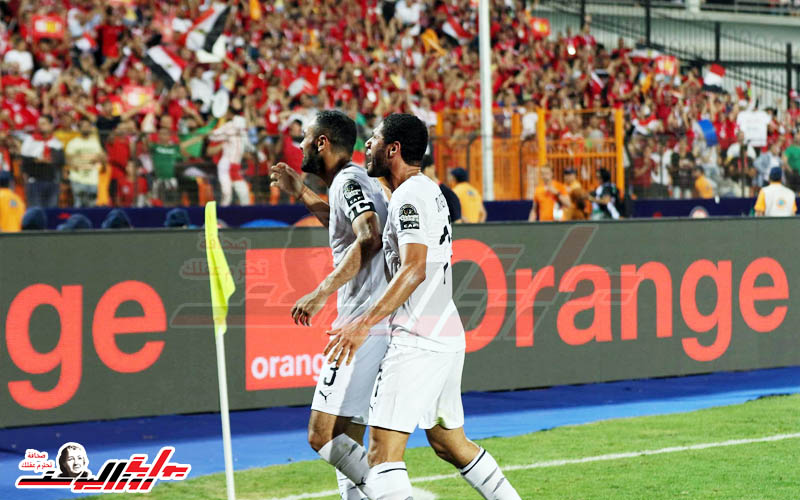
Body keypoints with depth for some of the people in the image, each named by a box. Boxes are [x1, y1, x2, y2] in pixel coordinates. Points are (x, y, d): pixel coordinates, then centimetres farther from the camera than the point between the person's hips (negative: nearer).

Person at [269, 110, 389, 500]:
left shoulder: (348, 180, -8)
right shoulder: (358, 182, 22)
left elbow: (368, 239, -26)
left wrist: (322, 292, -27)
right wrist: (302, 196, 41)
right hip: (376, 326, 10)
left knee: (322, 435, -14)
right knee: (345, 444, 10)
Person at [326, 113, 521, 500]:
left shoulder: (410, 196, -11)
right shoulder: (428, 190, 19)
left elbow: (414, 270, -23)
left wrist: (365, 323, -28)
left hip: (418, 341, -10)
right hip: (447, 336, 10)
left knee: (382, 450, -15)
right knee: (450, 444, 20)